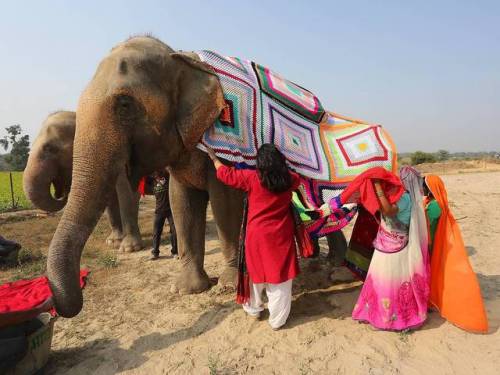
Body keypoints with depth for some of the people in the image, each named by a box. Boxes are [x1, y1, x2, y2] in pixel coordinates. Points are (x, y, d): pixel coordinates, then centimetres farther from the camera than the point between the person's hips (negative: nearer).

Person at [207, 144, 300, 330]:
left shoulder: (251, 178, -11)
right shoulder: (289, 179, -3)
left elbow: (225, 173, 1)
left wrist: (213, 157, 18)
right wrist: (283, 169, 34)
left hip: (257, 234, 0)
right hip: (281, 236, 1)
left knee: (256, 271, 18)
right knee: (280, 275, 8)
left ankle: (254, 308, 37)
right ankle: (277, 320, 18)